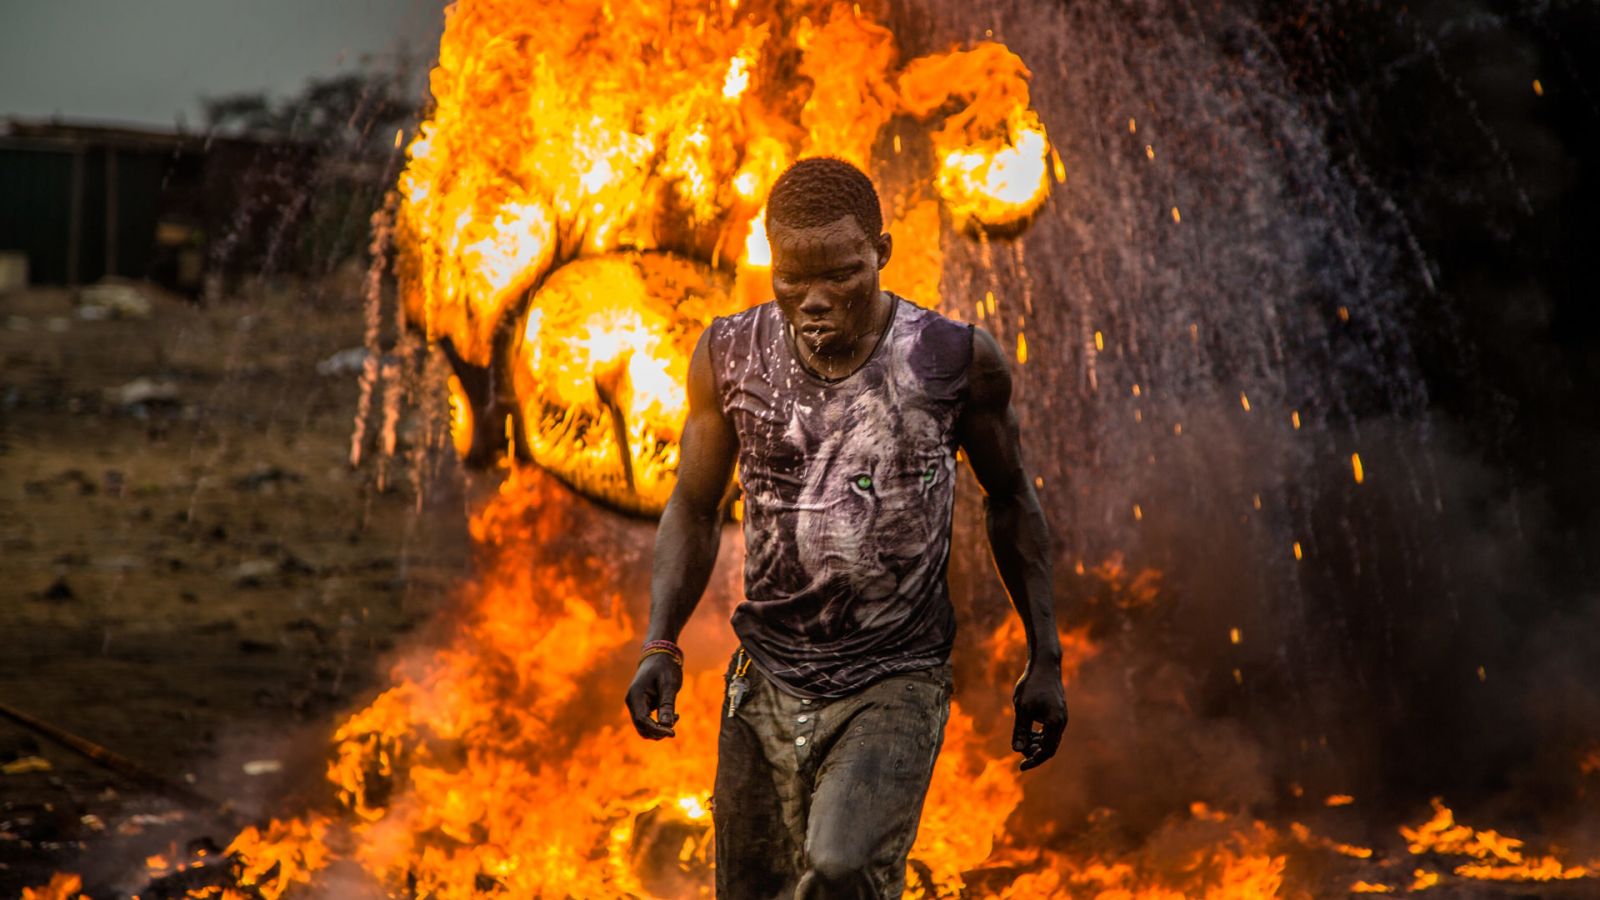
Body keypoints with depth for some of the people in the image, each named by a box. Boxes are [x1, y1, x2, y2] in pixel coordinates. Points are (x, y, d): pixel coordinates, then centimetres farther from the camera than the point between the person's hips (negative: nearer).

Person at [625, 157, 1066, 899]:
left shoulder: (955, 361, -9)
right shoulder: (730, 357, -3)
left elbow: (1009, 497, 7)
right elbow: (694, 509, 8)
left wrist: (1044, 656, 7)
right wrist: (658, 645, -6)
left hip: (896, 690, -3)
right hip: (766, 689, 4)